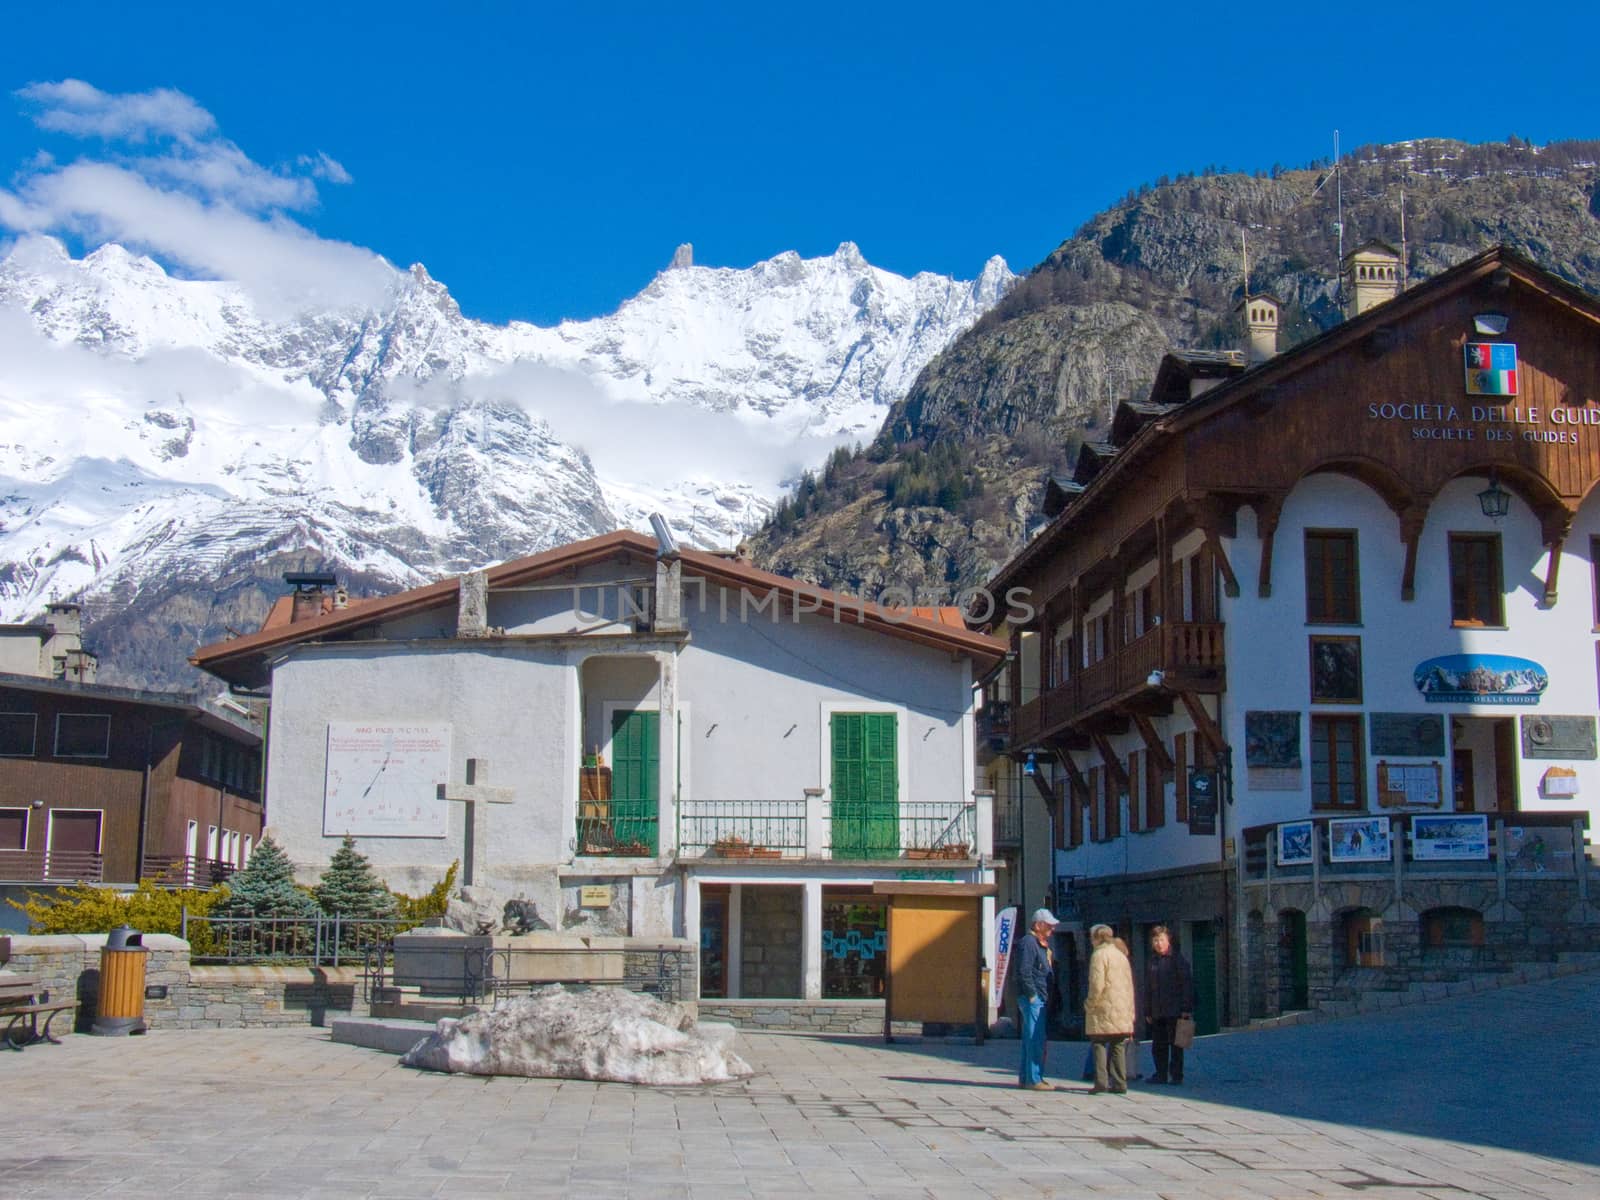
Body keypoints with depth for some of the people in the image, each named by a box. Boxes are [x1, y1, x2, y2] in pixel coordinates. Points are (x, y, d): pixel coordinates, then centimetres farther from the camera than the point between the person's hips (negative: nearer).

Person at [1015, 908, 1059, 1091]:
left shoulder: (1044, 945, 20)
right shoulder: (1028, 943, -12)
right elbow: (1024, 972, -19)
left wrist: (1048, 998, 18)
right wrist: (1032, 995, -18)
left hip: (1040, 1000, 10)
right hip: (1032, 999, -10)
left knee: (1030, 1039, 13)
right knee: (1036, 1040, -10)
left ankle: (1025, 1078, 18)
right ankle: (1033, 1079, -9)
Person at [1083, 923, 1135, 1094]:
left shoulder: (1099, 955, -7)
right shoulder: (1121, 956, 15)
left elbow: (1097, 984, -17)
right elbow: (1129, 984, 16)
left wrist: (1090, 1004, -5)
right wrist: (1130, 1012, 18)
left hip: (1103, 1010, -6)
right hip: (1122, 1010, 6)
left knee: (1099, 1045, -2)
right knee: (1118, 1047, 9)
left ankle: (1101, 1082, -8)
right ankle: (1119, 1083, 6)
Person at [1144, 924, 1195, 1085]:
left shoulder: (1178, 960, -3)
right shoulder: (1152, 962, 13)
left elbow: (1187, 984, -7)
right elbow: (1148, 988, 17)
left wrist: (1186, 1008, -13)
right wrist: (1147, 1011, 13)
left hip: (1174, 1011, -5)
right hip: (1157, 1013, 5)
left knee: (1175, 1044, 0)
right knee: (1158, 1045, 8)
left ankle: (1176, 1075, 6)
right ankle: (1161, 1074, 16)